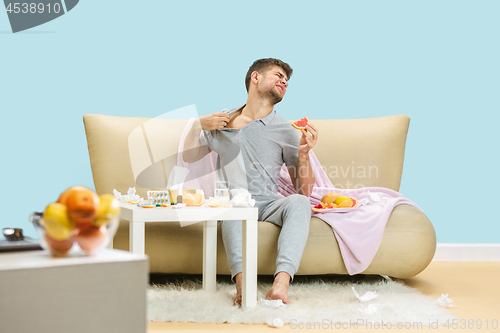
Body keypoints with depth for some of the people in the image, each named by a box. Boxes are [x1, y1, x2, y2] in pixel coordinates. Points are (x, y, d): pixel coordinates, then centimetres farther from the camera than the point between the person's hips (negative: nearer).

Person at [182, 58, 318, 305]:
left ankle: (281, 283, -51)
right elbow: (188, 157, 22)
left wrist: (303, 153, -11)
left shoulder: (285, 130, 10)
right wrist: (198, 125, 5)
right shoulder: (223, 121, 15)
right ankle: (242, 282, -53)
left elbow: (304, 191, 7)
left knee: (299, 203, -32)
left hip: (269, 205, 1)